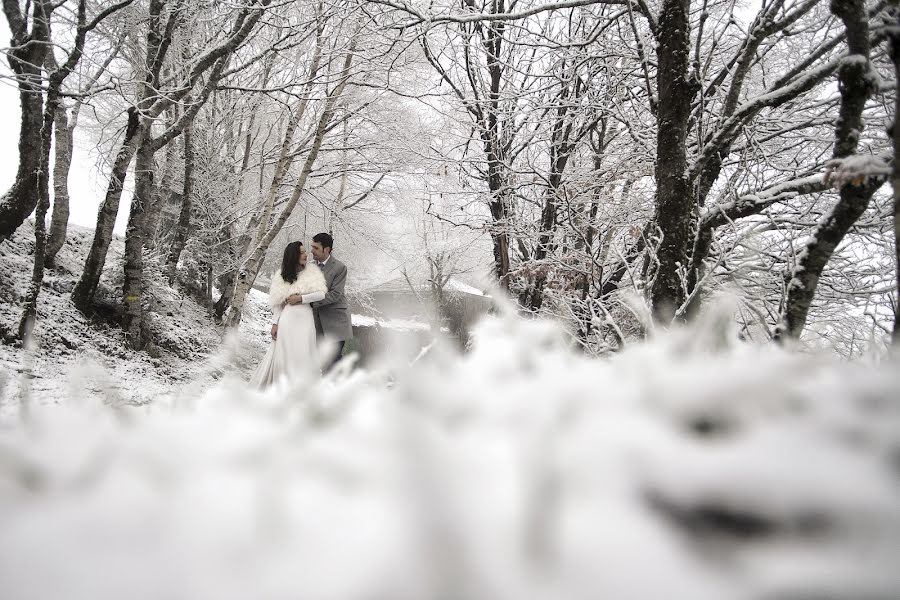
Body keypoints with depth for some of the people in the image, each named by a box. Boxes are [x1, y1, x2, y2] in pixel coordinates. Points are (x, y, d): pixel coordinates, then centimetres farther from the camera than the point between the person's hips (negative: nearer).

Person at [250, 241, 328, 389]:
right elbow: (277, 303, 8)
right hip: (287, 320, 0)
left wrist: (301, 298, -11)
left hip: (305, 320, 0)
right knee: (285, 356, 3)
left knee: (304, 357, -1)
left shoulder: (311, 273, 7)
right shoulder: (281, 276, 8)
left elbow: (321, 294, -6)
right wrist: (275, 323, 1)